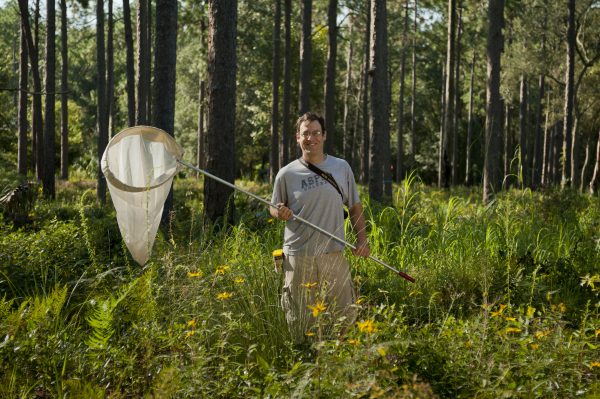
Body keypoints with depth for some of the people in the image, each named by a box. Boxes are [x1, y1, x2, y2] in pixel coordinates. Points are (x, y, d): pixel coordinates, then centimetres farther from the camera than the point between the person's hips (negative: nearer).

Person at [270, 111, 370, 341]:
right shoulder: (287, 174, 1)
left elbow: (354, 206, 14)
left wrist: (362, 238, 3)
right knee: (300, 322, 2)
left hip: (334, 254, 2)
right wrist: (280, 213, -11)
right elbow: (274, 209, 12)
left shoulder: (341, 168, 7)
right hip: (298, 256, -2)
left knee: (345, 315, 4)